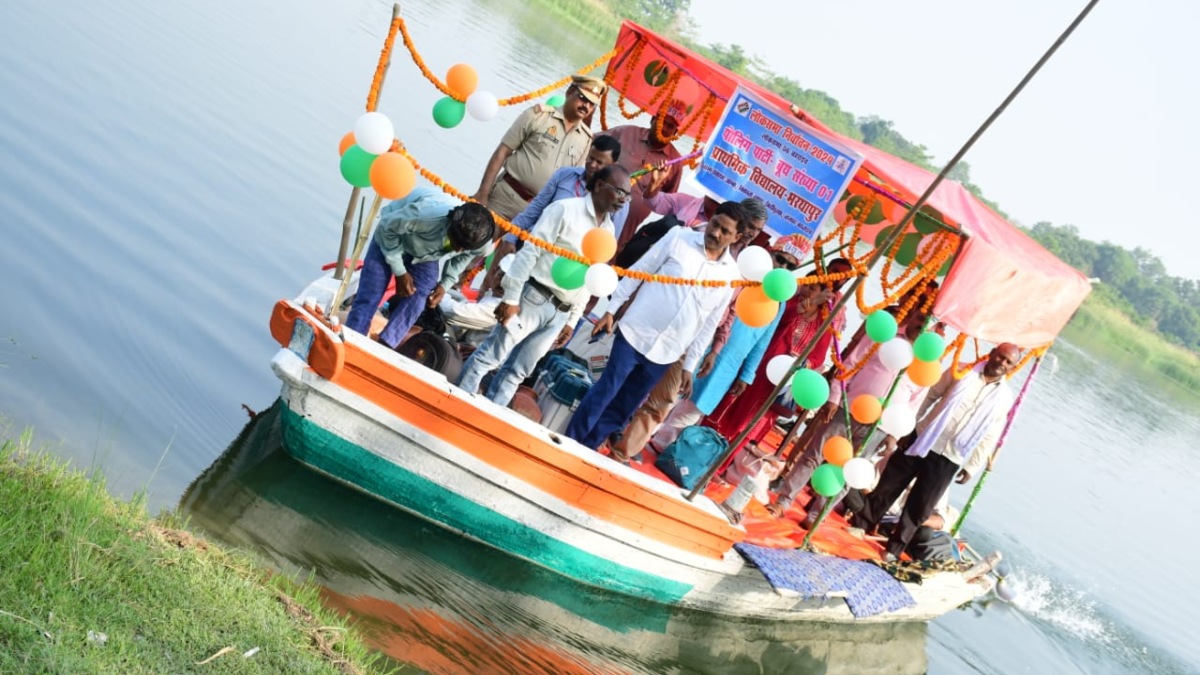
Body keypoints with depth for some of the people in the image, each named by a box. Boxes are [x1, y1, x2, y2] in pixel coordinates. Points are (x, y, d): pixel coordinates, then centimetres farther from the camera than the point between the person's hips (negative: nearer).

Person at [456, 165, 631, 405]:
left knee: (518, 371, 9)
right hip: (534, 298, -6)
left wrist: (573, 320, 17)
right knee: (489, 357, -1)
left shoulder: (608, 230, 11)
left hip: (561, 313, 6)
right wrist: (511, 297, -15)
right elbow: (530, 251, -11)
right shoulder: (565, 209, -9)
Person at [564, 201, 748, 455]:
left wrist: (689, 365, 7)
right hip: (635, 334, -2)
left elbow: (709, 324, 6)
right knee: (604, 392, 0)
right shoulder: (679, 237, -5)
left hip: (666, 353, 2)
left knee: (623, 407, 9)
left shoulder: (731, 274, 0)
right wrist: (611, 310, -2)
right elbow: (638, 271, 0)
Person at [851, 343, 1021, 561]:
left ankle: (895, 547, 18)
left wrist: (972, 466, 5)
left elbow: (989, 437, 5)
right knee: (887, 486, 7)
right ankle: (861, 525, 22)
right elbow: (931, 395, 5)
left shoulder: (1004, 399, 1)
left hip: (948, 460, 0)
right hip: (921, 441, 0)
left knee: (920, 507, 4)